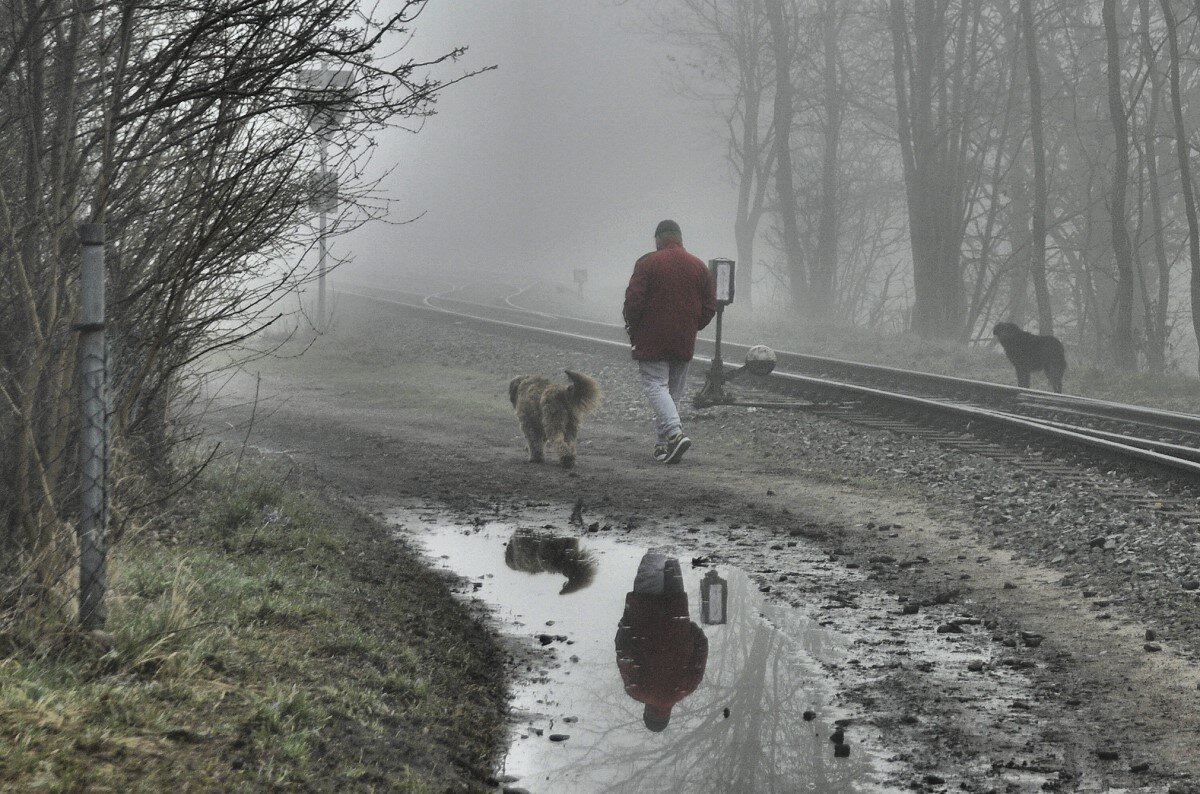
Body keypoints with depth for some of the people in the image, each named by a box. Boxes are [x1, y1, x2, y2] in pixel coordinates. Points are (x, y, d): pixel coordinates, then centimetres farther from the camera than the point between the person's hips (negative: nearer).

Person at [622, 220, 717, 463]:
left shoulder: (648, 263, -7)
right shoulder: (698, 266, 7)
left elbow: (633, 300, -12)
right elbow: (710, 306, 7)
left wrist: (632, 328, 3)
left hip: (652, 341, -5)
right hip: (684, 343, 5)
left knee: (655, 385, -6)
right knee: (674, 391, 13)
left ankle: (675, 432, -26)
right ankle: (664, 444, 15)